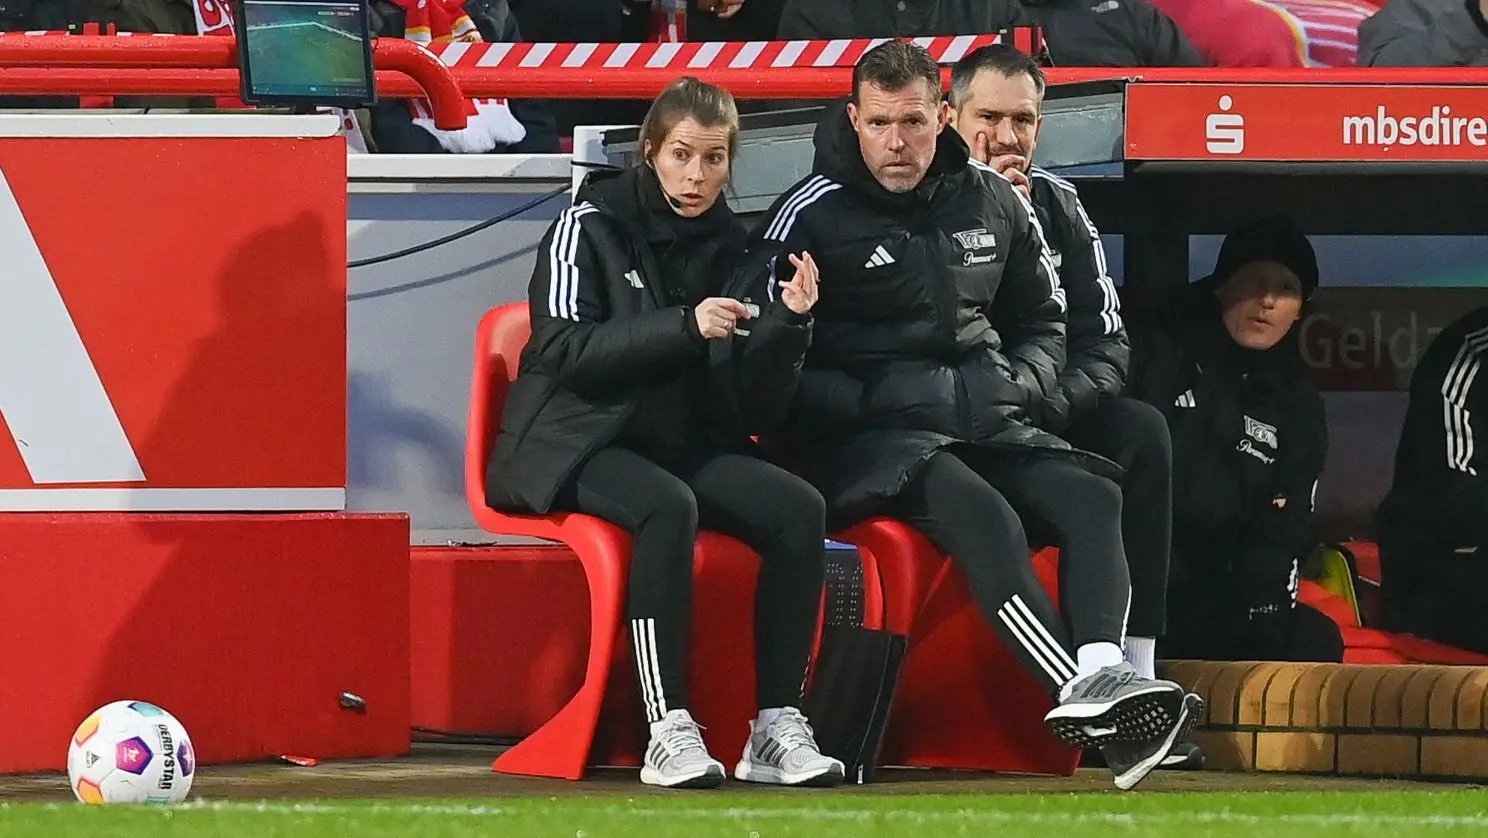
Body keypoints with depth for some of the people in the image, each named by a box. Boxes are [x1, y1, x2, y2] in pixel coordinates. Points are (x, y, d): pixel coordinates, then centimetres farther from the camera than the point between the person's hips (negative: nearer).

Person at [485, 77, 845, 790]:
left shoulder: (727, 244, 11)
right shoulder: (591, 226, -4)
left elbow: (748, 393, 5)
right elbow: (566, 351, -17)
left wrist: (789, 322, -13)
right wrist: (683, 326, -23)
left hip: (681, 442, 6)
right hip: (575, 443, -5)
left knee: (798, 509, -21)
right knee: (667, 506, -37)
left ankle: (777, 728, -23)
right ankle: (668, 732, -38)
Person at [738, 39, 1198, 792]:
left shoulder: (993, 203, 12)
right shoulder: (809, 217, -4)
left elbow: (1044, 326, 23)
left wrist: (1012, 386, 1)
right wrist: (879, 399, -17)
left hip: (983, 422, 6)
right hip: (860, 439, -6)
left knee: (1094, 496, -21)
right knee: (979, 509, -34)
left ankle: (1103, 673, -42)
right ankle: (1079, 689, -46)